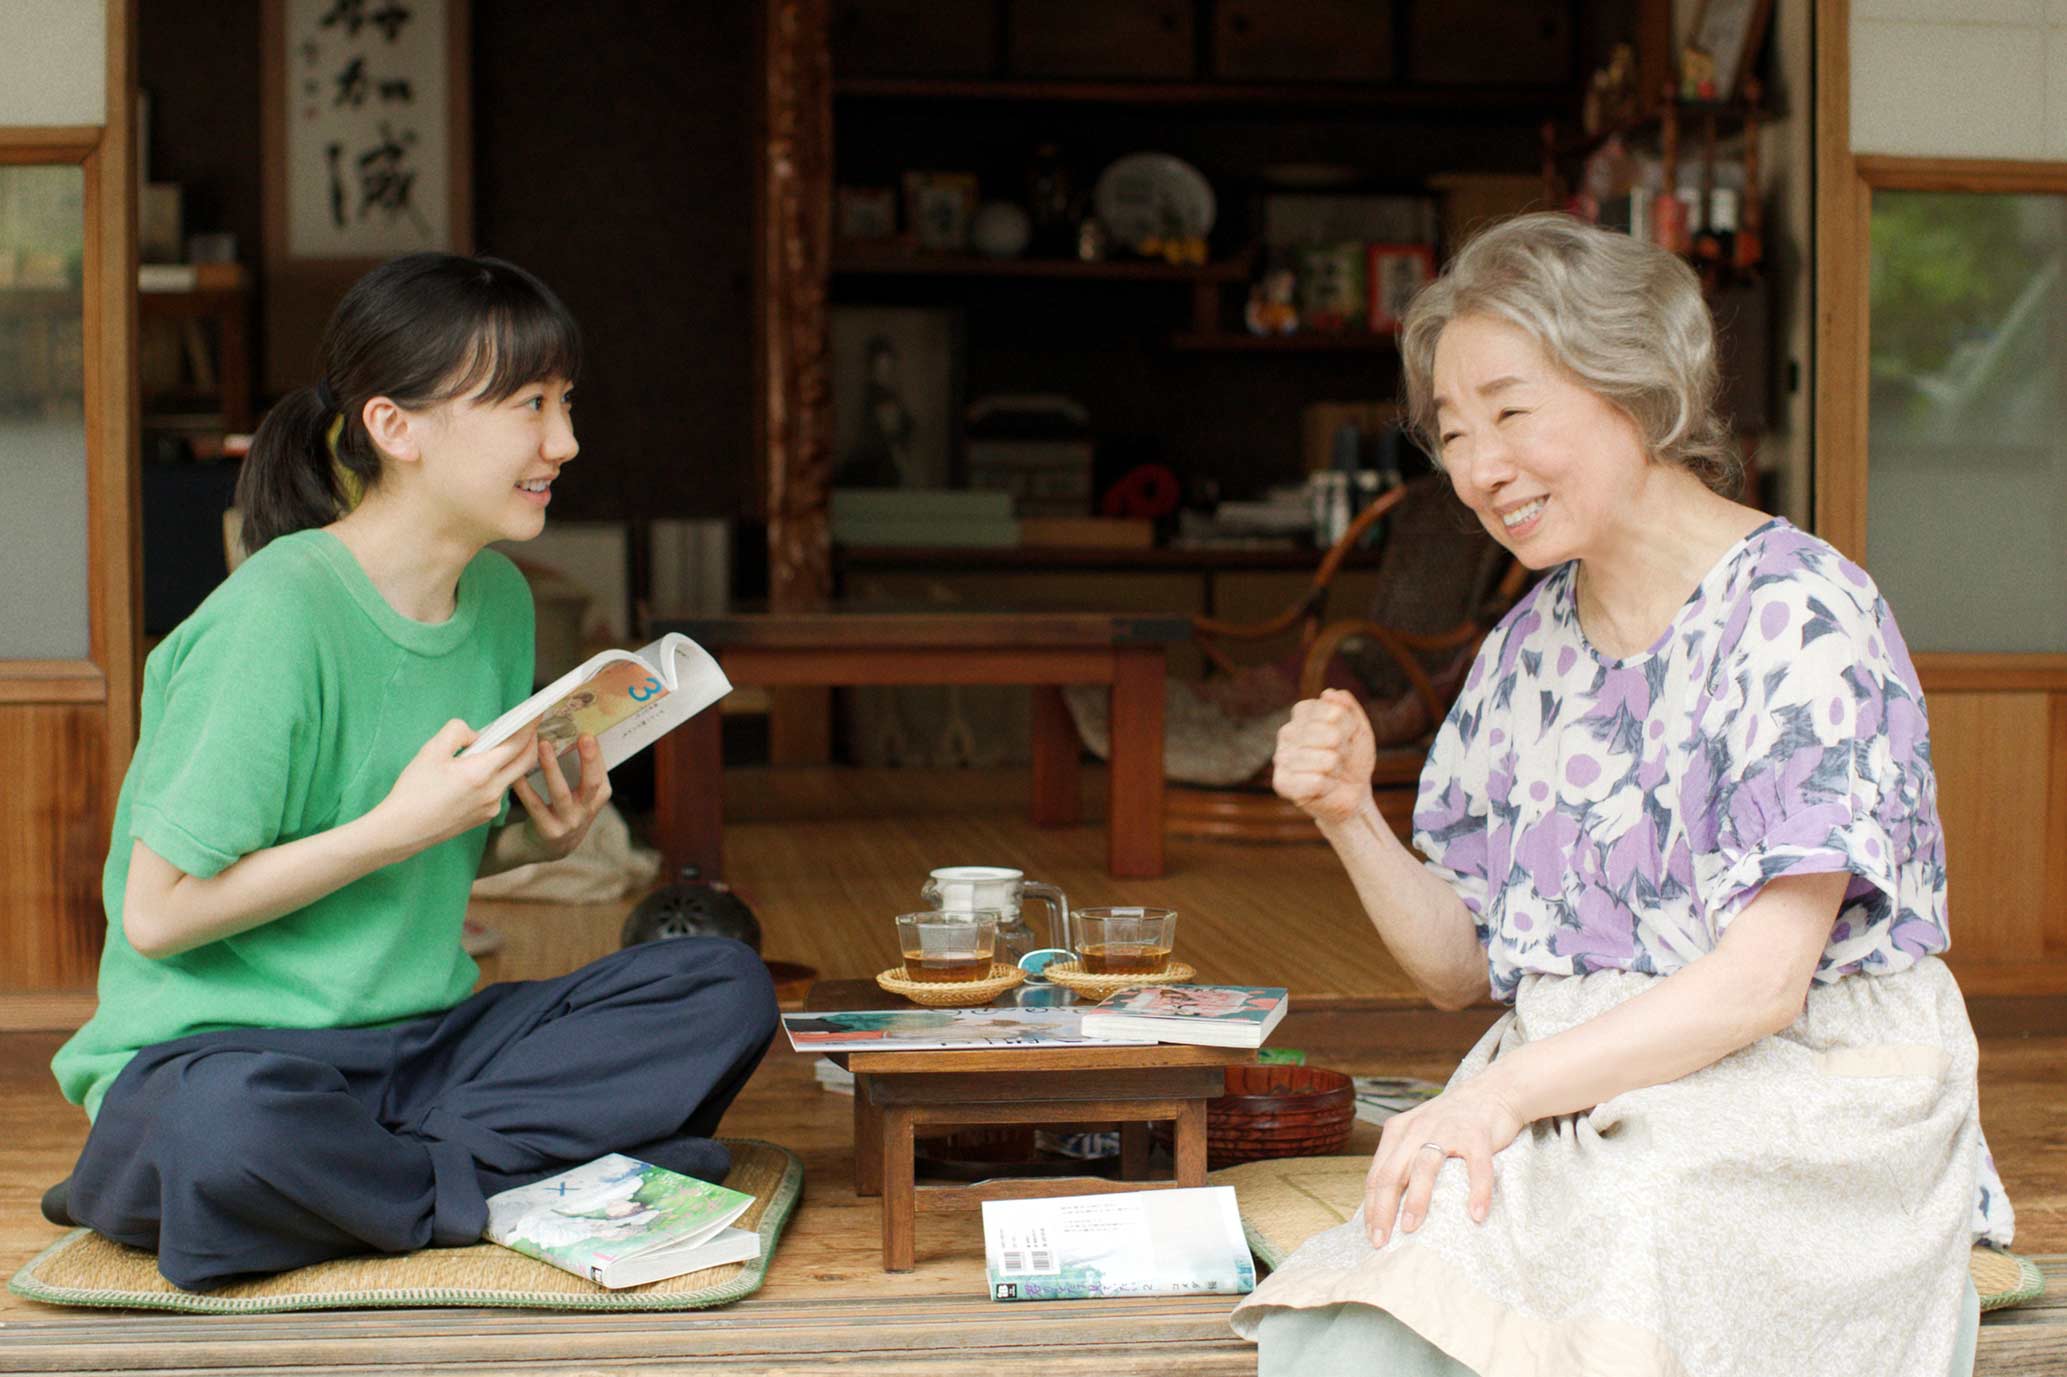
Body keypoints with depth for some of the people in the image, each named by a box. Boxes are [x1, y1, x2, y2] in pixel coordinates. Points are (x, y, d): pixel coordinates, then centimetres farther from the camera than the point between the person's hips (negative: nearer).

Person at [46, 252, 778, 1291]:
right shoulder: (276, 616, -17)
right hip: (220, 1043, -7)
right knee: (228, 1129, -43)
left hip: (419, 1042, 7)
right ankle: (522, 1189, -18)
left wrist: (536, 838, -2)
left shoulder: (499, 599, 7)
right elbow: (158, 913, -16)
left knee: (727, 987, -12)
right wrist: (397, 825, -20)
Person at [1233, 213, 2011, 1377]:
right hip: (1571, 1121, 5)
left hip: (1798, 1121, -5)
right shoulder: (1528, 649, 13)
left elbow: (1762, 980, -16)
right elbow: (1459, 966, 14)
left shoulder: (1800, 612, -8)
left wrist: (1508, 1090, -25)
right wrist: (1351, 819, -3)